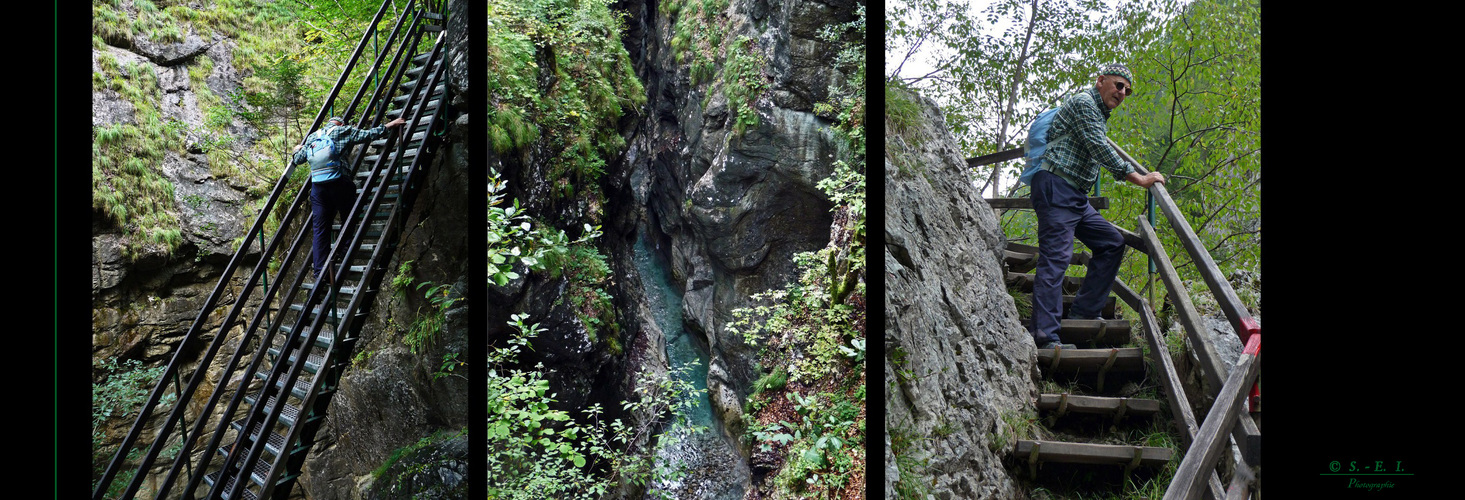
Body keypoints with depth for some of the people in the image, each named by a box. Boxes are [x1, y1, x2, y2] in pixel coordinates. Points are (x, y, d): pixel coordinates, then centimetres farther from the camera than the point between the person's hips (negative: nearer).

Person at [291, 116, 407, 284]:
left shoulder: (311, 137, 18)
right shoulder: (343, 131, 5)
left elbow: (298, 159, 22)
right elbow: (368, 135, -1)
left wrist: (298, 150, 44)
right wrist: (388, 126, 8)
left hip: (317, 186, 4)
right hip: (339, 182, -4)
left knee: (320, 230, 4)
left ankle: (320, 273, 0)